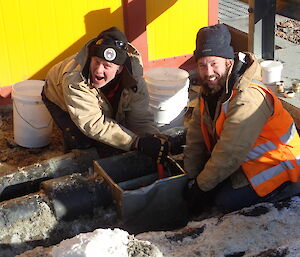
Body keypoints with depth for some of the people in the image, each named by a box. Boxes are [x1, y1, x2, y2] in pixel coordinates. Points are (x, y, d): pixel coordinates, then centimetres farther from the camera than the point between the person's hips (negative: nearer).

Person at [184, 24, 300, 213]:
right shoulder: (211, 89, -4)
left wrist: (202, 185, -19)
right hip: (246, 160, 9)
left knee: (227, 201, -18)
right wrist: (193, 178, 0)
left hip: (277, 166, -8)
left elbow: (230, 153, -30)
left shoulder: (248, 99, -33)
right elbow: (196, 138, 2)